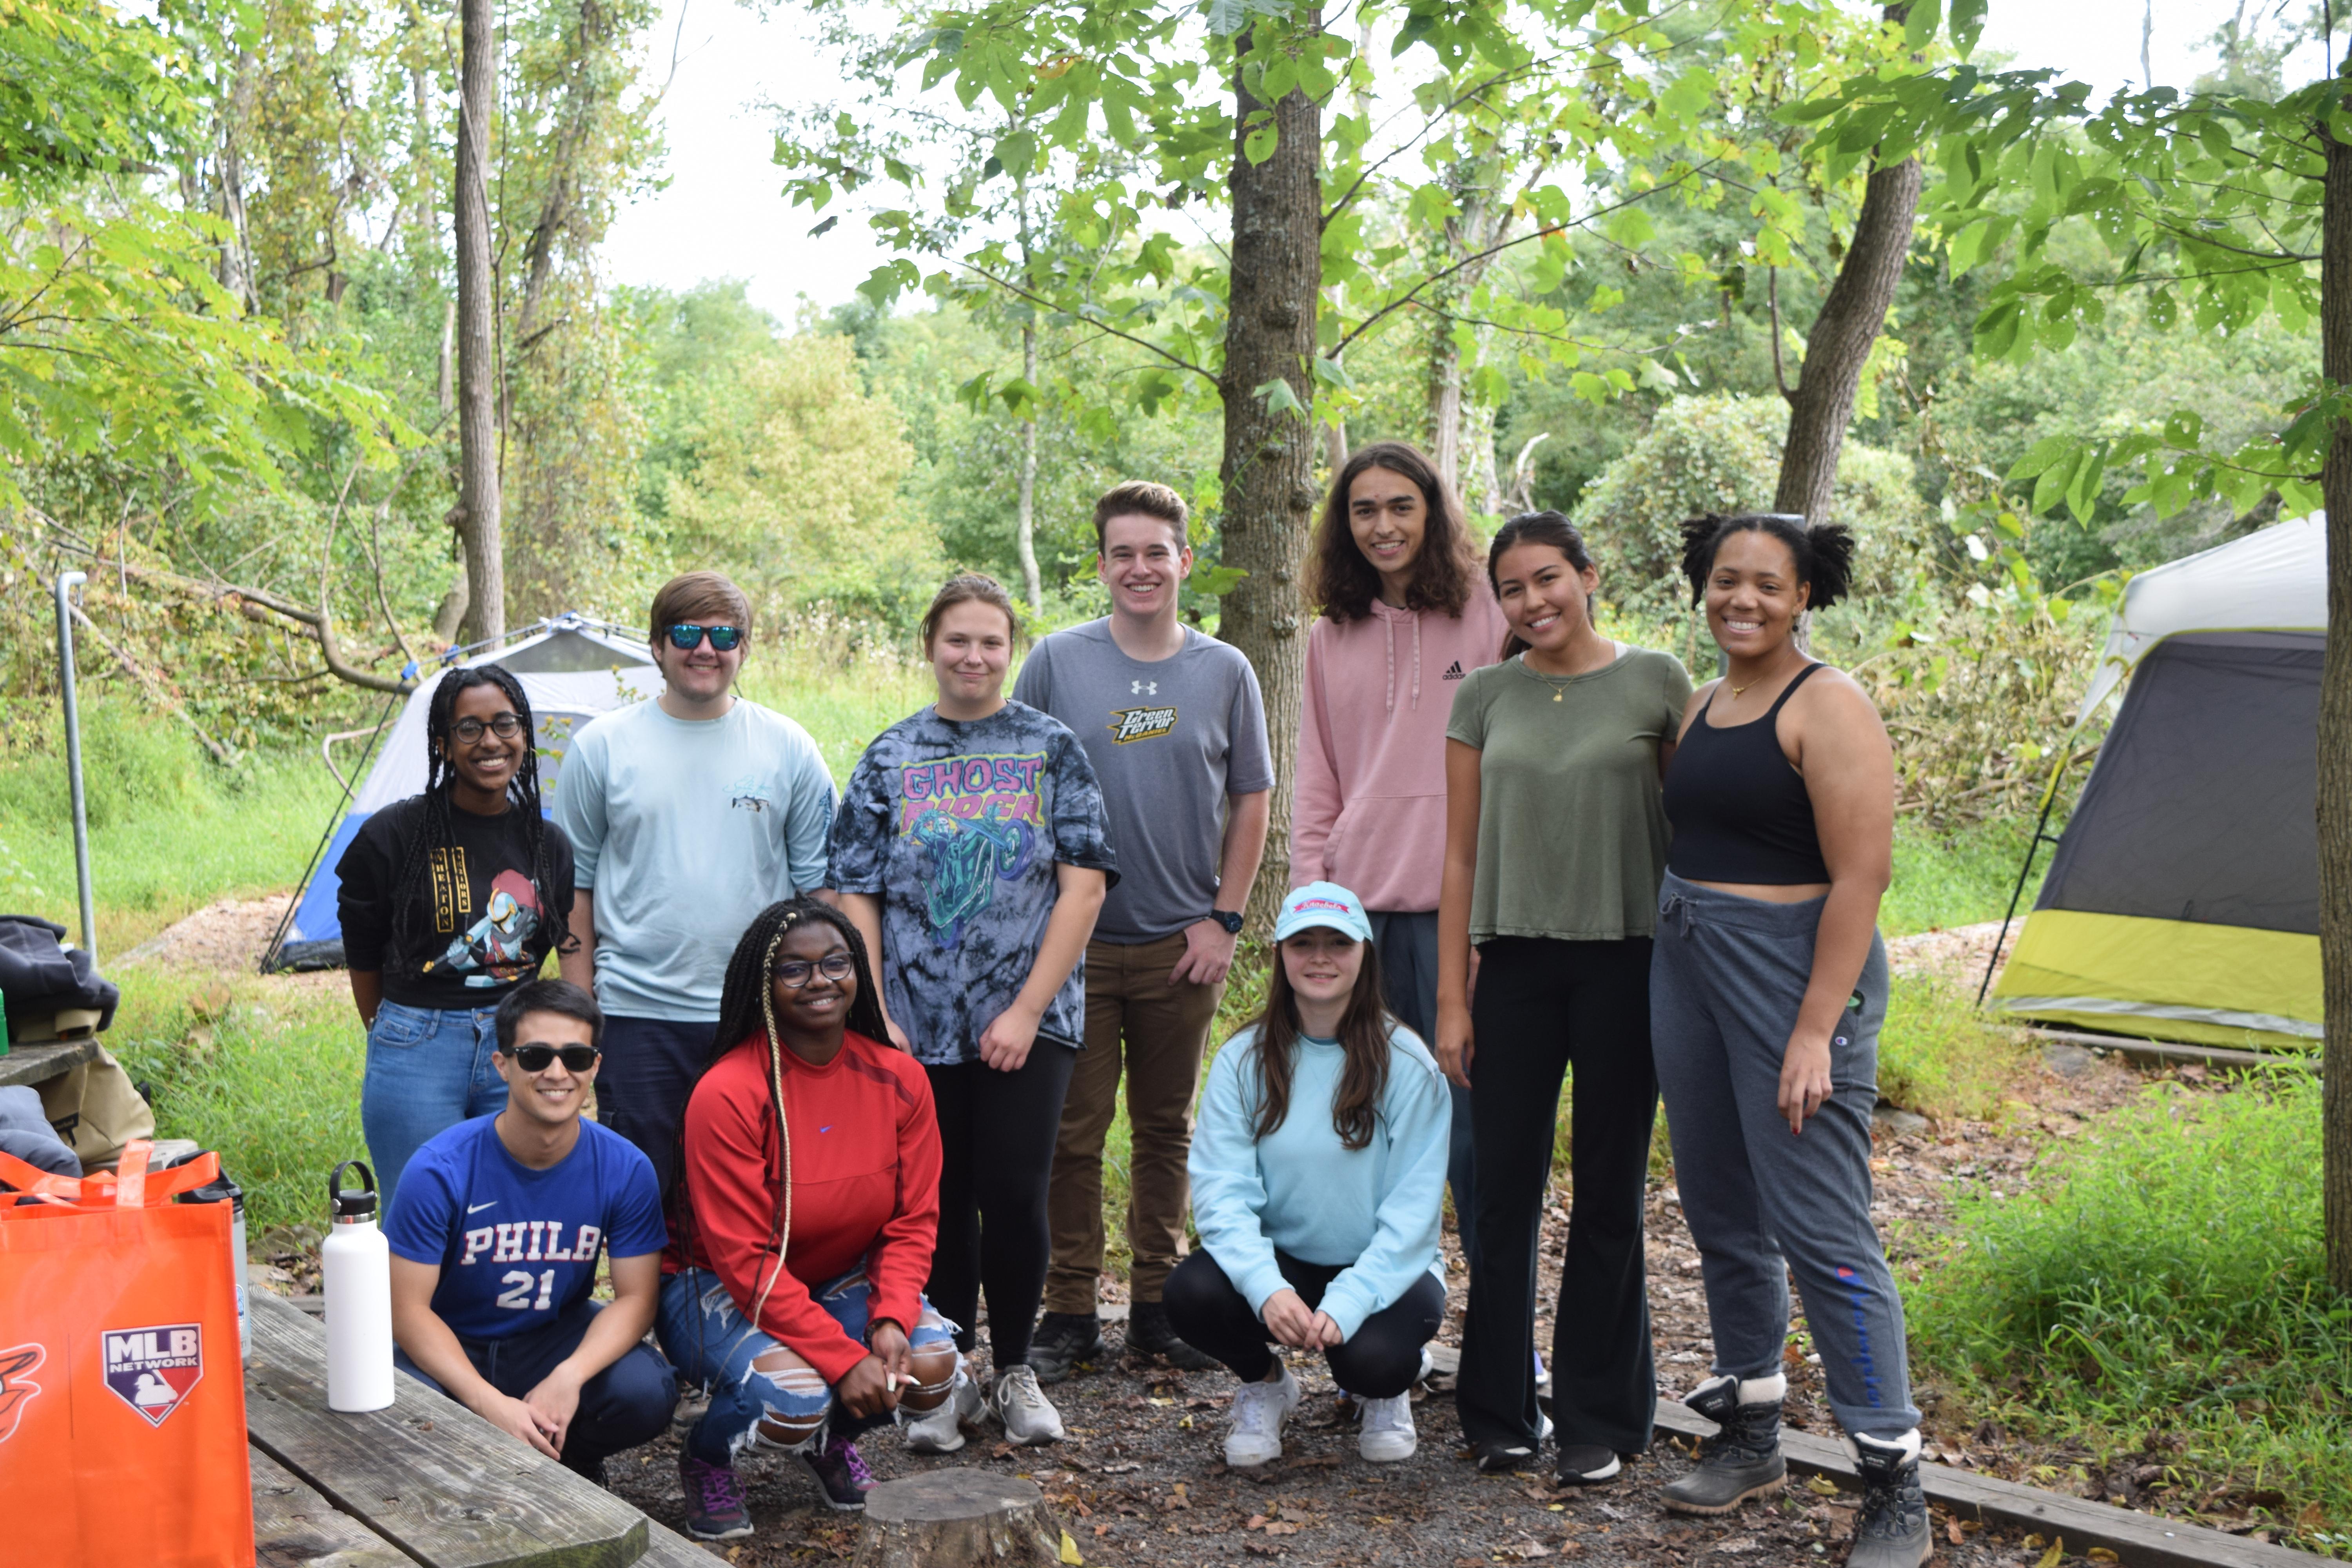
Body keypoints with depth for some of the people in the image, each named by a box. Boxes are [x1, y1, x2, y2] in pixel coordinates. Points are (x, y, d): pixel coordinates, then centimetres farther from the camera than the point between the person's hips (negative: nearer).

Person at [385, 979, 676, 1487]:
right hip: (451, 1347, -1)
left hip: (556, 1339, 2)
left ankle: (569, 1461, 8)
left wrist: (569, 1376, -31)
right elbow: (408, 1307, -19)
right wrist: (491, 1404, -32)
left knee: (648, 1394, -27)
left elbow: (636, 1296, -11)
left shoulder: (624, 1170, -14)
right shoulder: (441, 1170, -21)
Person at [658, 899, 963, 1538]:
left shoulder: (900, 1080, -8)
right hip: (719, 1288, -5)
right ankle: (706, 1459, 5)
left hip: (842, 1281, 5)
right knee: (791, 1396, -33)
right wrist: (844, 1359, -28)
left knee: (931, 1370, -22)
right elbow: (743, 1258, -23)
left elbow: (913, 1222, -4)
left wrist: (891, 1321, -24)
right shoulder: (726, 1094, -24)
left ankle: (832, 1438, 15)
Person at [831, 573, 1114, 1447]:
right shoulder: (891, 758, 7)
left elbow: (1084, 886, -3)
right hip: (918, 1025, 2)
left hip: (1028, 1021, -1)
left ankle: (1013, 1370, 15)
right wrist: (875, 1017, -4)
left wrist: (1027, 1011, -9)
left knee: (1014, 1194, -5)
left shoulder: (1051, 749, 3)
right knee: (940, 1201, 7)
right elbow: (855, 897, 5)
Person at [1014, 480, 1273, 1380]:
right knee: (1073, 1132, 1)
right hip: (1075, 938, -1)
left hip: (1182, 943, 1)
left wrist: (1224, 919, 1)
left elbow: (1251, 800, 8)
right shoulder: (1056, 663, 0)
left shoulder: (1224, 671, 4)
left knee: (1166, 1128, 10)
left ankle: (1157, 1303, 21)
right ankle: (1070, 1312, 11)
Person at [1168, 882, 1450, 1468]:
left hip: (1384, 1269, -2)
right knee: (1191, 1292, -28)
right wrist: (1266, 1288, -29)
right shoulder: (1243, 1060, -2)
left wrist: (1345, 1305, -27)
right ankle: (1264, 1383, 7)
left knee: (1373, 1356, -33)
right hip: (1278, 1261, 2)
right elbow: (1221, 1190, -11)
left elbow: (1411, 1213, -13)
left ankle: (1384, 1395, 8)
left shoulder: (1405, 1065, -9)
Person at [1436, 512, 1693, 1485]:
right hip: (1517, 963, 2)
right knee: (1506, 1187, 5)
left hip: (1626, 961, -2)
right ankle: (1500, 1412, 20)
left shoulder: (1655, 682, 1)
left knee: (1608, 1193, 6)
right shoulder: (1485, 698, 6)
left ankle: (1599, 1419, 19)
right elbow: (1461, 856, 7)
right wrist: (1452, 996, 4)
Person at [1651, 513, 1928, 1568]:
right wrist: (1669, 981, 16)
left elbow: (1862, 873, -16)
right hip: (1686, 965, 8)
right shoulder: (1700, 708, 13)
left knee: (1822, 1230, -8)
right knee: (1722, 1220, 14)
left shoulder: (1827, 707, -10)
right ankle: (1749, 1437, 29)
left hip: (1793, 966, -8)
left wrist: (1816, 1027, -21)